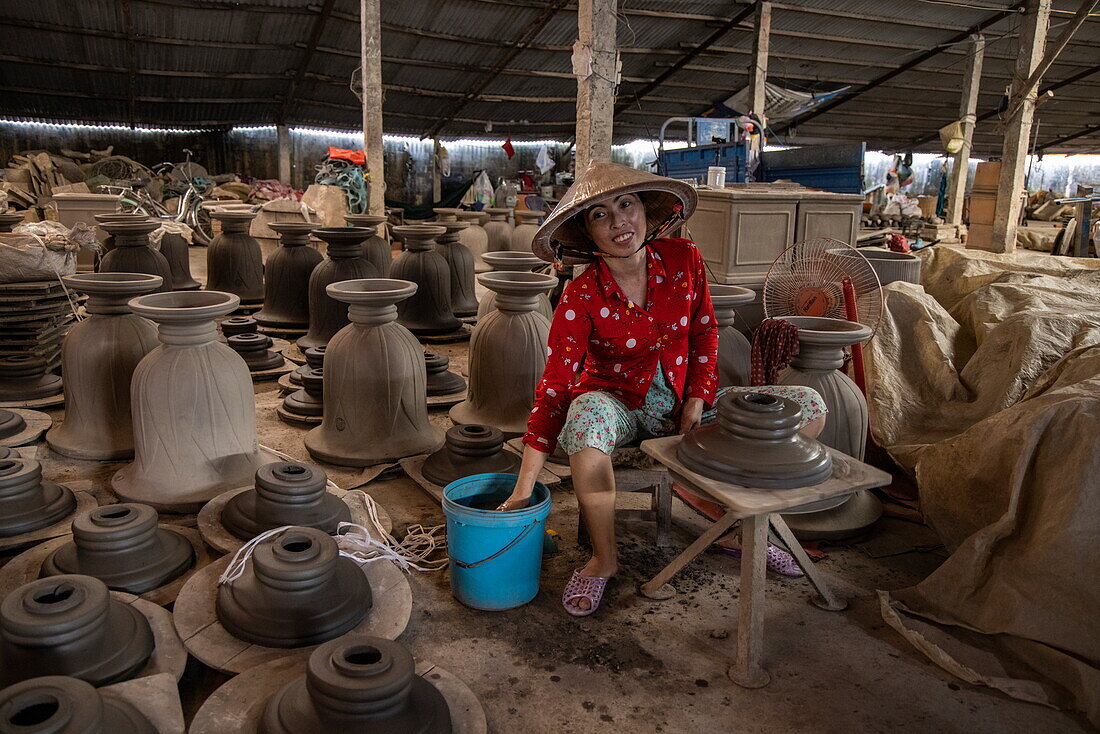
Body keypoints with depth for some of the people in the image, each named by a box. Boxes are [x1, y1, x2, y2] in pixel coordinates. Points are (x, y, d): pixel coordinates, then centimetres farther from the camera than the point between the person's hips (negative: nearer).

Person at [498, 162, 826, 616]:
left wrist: (698, 399, -8)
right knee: (587, 416, -41)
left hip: (681, 400, 4)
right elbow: (554, 389, -21)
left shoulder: (684, 260, -9)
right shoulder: (581, 297, -18)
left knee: (809, 408, -7)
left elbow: (704, 333, 6)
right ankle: (604, 559, -16)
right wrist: (523, 489, -25)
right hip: (618, 403, -3)